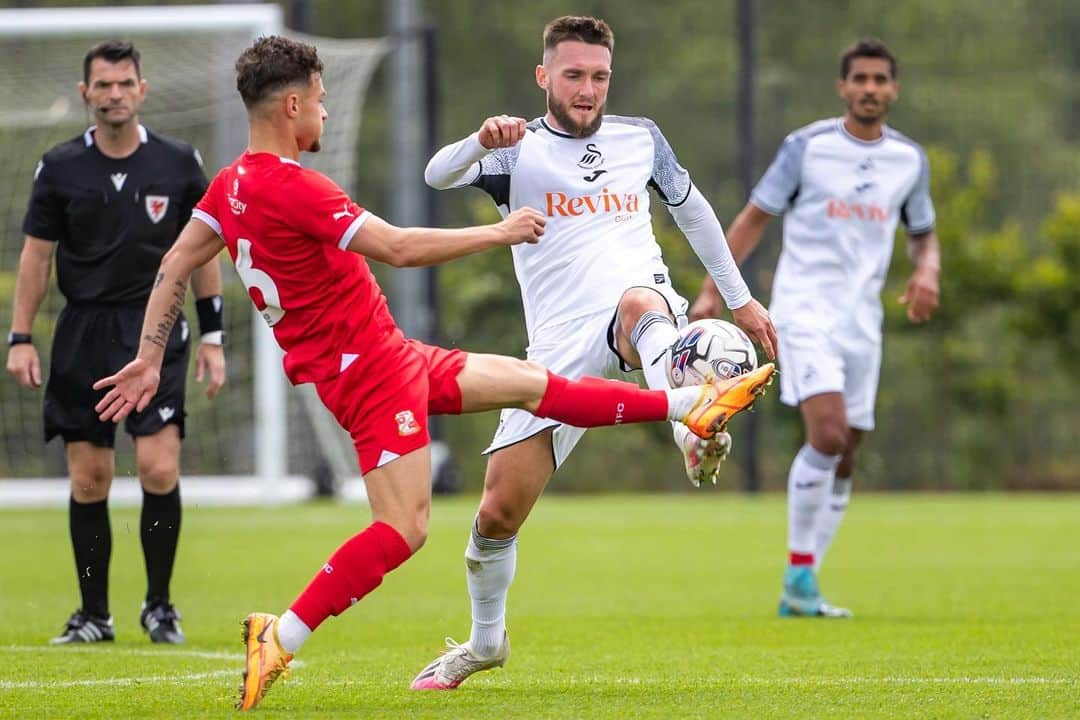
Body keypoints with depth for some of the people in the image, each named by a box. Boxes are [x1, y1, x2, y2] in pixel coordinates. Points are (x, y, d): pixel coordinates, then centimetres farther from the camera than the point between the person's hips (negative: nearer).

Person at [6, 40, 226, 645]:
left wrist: (212, 338, 6)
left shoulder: (179, 163, 2)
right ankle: (94, 614, 11)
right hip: (83, 333, 1)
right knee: (89, 479, 1)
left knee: (159, 468, -13)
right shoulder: (61, 168, 2)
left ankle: (160, 605, 2)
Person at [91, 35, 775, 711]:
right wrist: (499, 233, -13)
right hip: (368, 369, -11)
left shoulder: (231, 184, 7)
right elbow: (397, 247, -25)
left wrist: (150, 359, 18)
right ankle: (280, 639, -13)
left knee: (531, 382, 16)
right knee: (404, 529, -14)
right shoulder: (291, 187, -22)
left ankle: (691, 405, 24)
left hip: (391, 356, 11)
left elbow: (176, 263, 12)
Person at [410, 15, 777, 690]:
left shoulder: (640, 138, 14)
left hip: (644, 306, 0)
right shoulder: (517, 151, 5)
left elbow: (692, 209, 30)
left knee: (638, 304, -40)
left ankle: (696, 436, -65)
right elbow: (438, 175, -14)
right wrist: (481, 142, -36)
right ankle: (485, 641, 23)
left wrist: (740, 299, 31)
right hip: (560, 349, 0)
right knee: (498, 511, -3)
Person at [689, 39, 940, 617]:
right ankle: (799, 572, -12)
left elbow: (923, 236, 20)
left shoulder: (909, 160, 8)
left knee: (843, 461, 4)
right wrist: (712, 291, -7)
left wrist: (927, 273, -3)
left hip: (861, 319, 5)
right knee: (828, 434, -23)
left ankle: (800, 593, 13)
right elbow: (755, 217, 1)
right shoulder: (807, 146, -4)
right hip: (804, 307, -5)